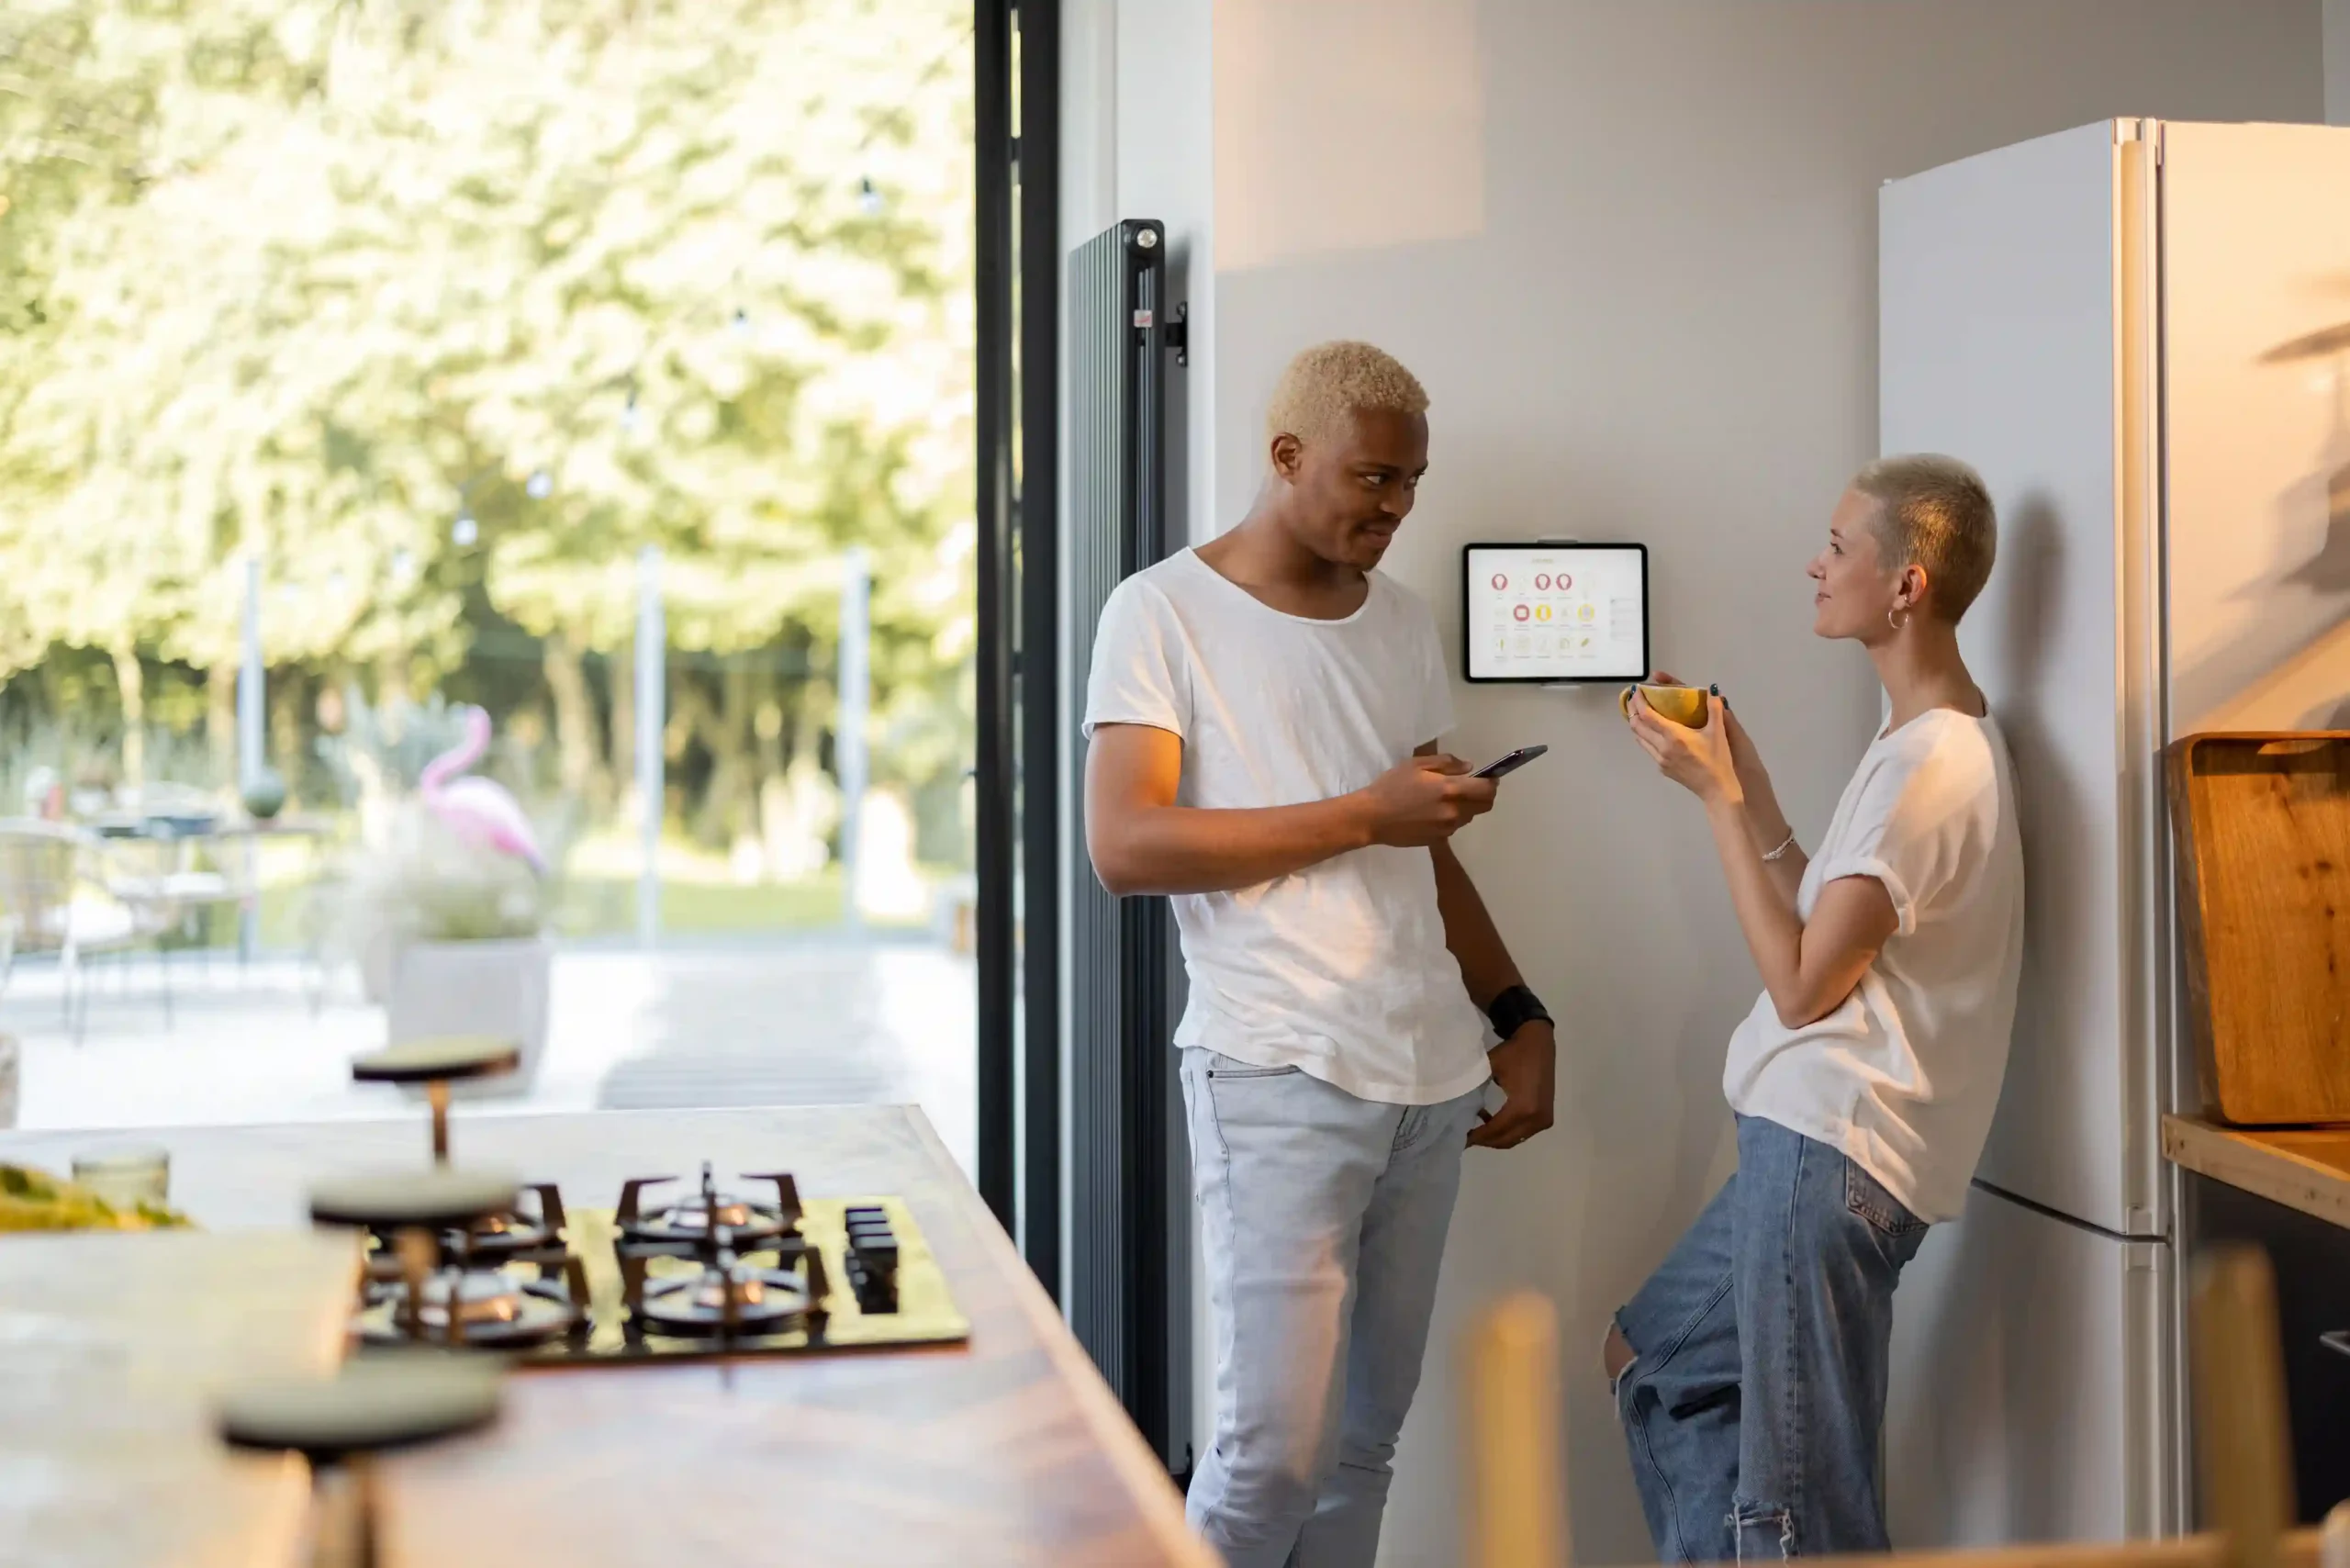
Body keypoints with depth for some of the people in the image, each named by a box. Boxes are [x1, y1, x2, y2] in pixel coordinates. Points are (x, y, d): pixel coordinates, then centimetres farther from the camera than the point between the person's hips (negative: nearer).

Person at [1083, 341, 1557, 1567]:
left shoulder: (1403, 624, 18)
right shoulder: (1165, 612, -2)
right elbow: (1125, 846, -13)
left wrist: (1521, 1017, 14)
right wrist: (1362, 814, -13)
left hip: (1431, 1077, 6)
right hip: (1279, 1079, -6)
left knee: (1366, 1437, 8)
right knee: (1277, 1444, -10)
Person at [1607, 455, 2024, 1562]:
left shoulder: (1932, 764, -18)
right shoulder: (1933, 742, 14)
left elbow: (1804, 984, -16)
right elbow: (1822, 930, 15)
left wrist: (1717, 794, -11)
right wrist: (1738, 774, 12)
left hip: (1832, 1154, -11)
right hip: (1810, 1142, 11)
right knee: (1648, 1352, 23)